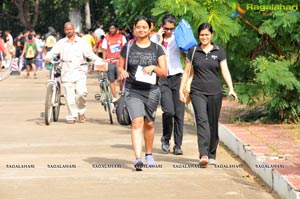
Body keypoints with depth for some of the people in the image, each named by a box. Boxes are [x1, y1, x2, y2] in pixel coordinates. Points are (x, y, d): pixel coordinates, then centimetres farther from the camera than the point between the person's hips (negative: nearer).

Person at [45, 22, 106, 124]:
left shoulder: (81, 42, 8)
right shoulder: (61, 43, 11)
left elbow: (90, 54, 4)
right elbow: (53, 52, 5)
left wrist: (100, 62, -10)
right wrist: (48, 57, -18)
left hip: (79, 71, -1)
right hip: (67, 73, 1)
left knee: (81, 92, -16)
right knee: (69, 96, -2)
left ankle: (81, 111, 8)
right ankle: (71, 116, 10)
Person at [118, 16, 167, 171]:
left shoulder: (157, 49, 5)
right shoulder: (128, 47, 6)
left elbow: (164, 73, 1)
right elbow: (120, 66, 14)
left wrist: (153, 67, -18)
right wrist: (122, 72, -9)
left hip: (151, 90, 1)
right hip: (132, 90, -1)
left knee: (149, 123, 13)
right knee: (137, 122, -16)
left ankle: (149, 154, 33)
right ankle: (138, 158, -23)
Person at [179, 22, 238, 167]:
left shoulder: (219, 52, 6)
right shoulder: (193, 52, 7)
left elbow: (225, 71, 0)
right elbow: (186, 72, 11)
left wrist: (231, 89, -13)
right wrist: (181, 90, 5)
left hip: (215, 92, 1)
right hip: (198, 92, -1)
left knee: (213, 123, 6)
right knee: (202, 120, -16)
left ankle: (212, 155, 19)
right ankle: (203, 155, -26)